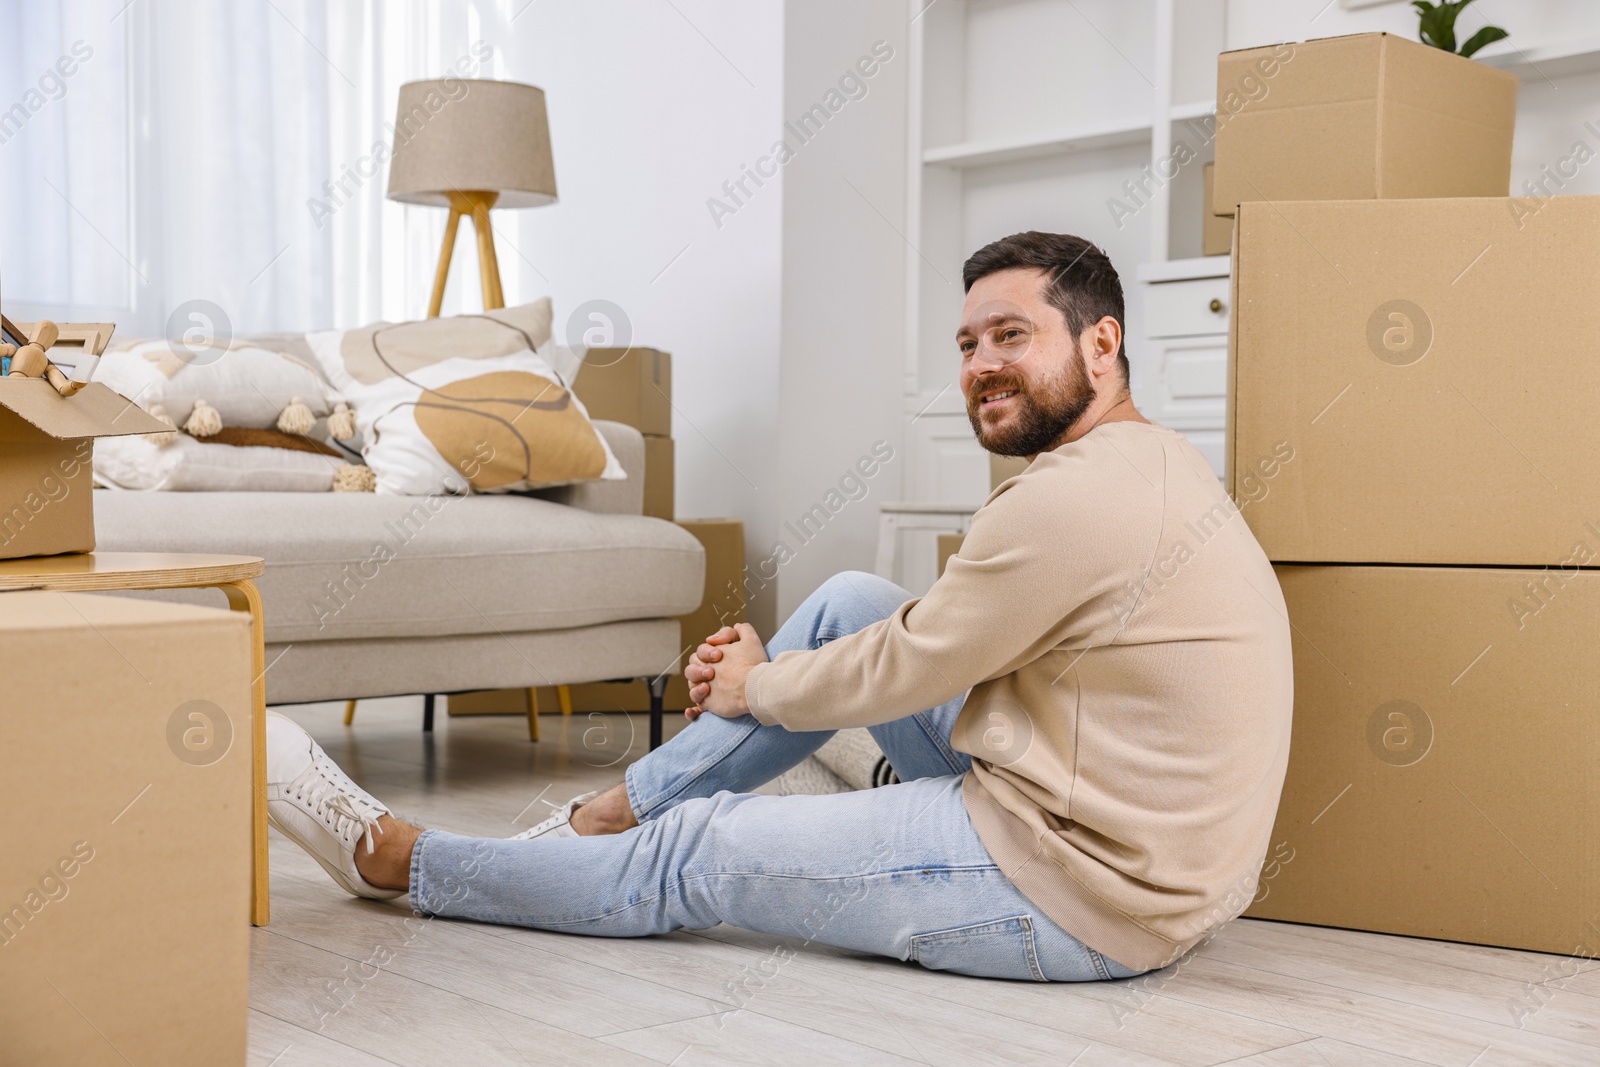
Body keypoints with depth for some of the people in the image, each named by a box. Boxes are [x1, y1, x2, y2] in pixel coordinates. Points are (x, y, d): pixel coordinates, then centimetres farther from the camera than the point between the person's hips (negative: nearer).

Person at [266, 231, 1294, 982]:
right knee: (851, 603, 9)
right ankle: (613, 810, 19)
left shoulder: (1076, 496, -23)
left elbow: (893, 676, -14)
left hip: (1087, 891, -9)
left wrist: (754, 688, 6)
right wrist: (766, 669, 9)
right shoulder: (1154, 458, 10)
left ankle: (391, 855, 18)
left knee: (697, 855, 0)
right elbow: (935, 639, 17)